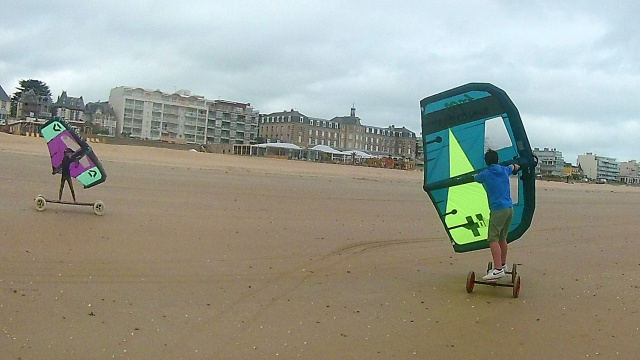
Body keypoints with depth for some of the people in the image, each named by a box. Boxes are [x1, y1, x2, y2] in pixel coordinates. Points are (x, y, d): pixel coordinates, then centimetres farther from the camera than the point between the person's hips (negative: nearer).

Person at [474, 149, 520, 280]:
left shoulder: (485, 174, -3)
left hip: (498, 210, -7)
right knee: (502, 238, 18)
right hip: (509, 208, 7)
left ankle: (498, 270, -20)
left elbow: (476, 178, 22)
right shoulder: (504, 170, 12)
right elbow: (512, 167, 37)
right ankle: (503, 265, 29)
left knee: (493, 239, -11)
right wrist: (516, 166, 61)